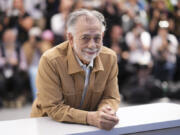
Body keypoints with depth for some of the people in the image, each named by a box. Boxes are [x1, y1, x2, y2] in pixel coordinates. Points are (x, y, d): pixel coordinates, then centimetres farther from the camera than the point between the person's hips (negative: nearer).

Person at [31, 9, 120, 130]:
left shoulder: (110, 58, -6)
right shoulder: (50, 60, -19)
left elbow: (111, 97, 2)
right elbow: (53, 108, -18)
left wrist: (105, 110, -21)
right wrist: (90, 118, -30)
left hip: (88, 128, 5)